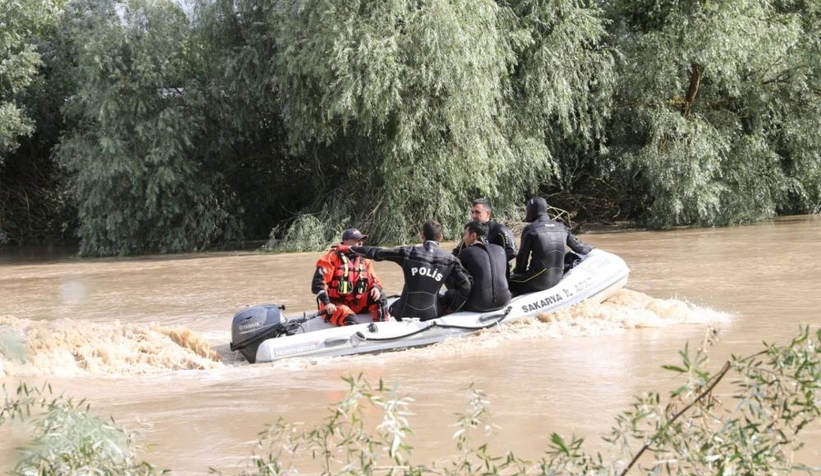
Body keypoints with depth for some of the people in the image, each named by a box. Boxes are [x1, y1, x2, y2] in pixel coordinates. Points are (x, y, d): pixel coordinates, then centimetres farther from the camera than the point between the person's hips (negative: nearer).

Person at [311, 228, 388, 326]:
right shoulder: (333, 257, -8)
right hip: (334, 305, -6)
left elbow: (374, 280, 16)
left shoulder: (364, 260, 10)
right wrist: (326, 303, -24)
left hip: (356, 304, 6)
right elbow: (318, 282, -15)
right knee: (349, 320, -34)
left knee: (379, 297, -13)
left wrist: (376, 288, -10)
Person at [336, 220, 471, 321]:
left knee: (392, 308, 36)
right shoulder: (450, 260, -5)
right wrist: (450, 310, 4)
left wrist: (349, 248, 16)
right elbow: (465, 287, -10)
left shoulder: (408, 252, -4)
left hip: (405, 313, 2)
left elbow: (376, 253, 3)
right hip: (431, 314, -2)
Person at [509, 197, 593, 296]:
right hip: (556, 279, 7)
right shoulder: (562, 228, 9)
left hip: (539, 279, -7)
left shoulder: (530, 230, -7)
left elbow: (523, 257, -1)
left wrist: (518, 272, 17)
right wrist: (590, 249, 41)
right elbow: (578, 246, 19)